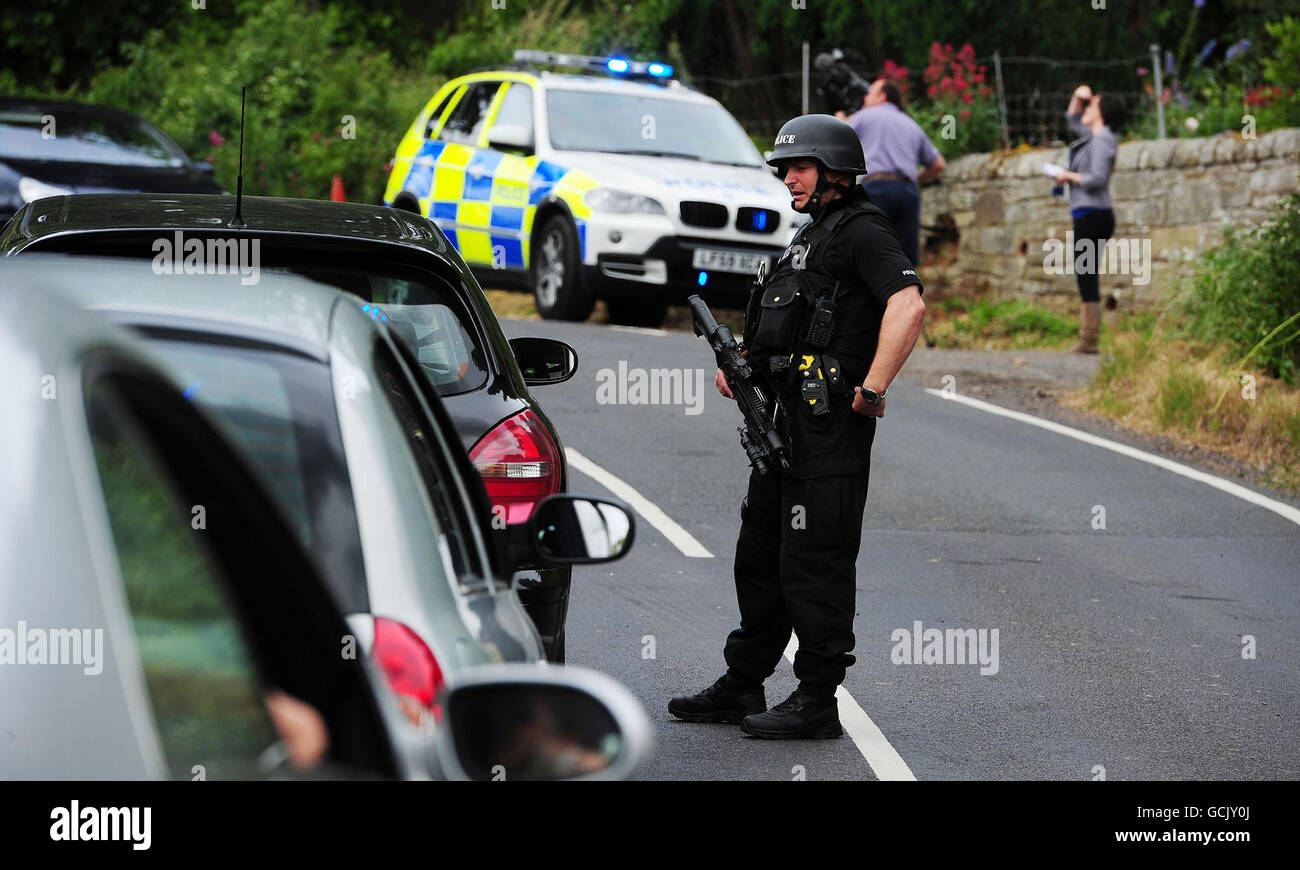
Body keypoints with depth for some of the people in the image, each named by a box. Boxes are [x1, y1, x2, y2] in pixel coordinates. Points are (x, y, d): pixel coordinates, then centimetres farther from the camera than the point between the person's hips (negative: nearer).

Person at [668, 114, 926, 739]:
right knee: (760, 556, 16)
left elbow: (908, 304, -26)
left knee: (813, 565, -7)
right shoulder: (810, 236, 21)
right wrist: (737, 359, 12)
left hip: (830, 424, -10)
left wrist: (872, 390, -25)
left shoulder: (861, 231, -10)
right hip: (784, 422, 10)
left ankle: (817, 704, -1)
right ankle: (741, 688, 25)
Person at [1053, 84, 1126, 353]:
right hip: (1087, 214, 10)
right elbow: (1073, 120, 36)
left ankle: (1089, 341, -13)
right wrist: (1078, 98, 18)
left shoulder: (1102, 141, -11)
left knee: (1087, 276, -11)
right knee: (1085, 277, 10)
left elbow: (1097, 179, -21)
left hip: (1092, 214, -10)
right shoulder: (1093, 137, 17)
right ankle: (1086, 338, 11)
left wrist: (1069, 177, -7)